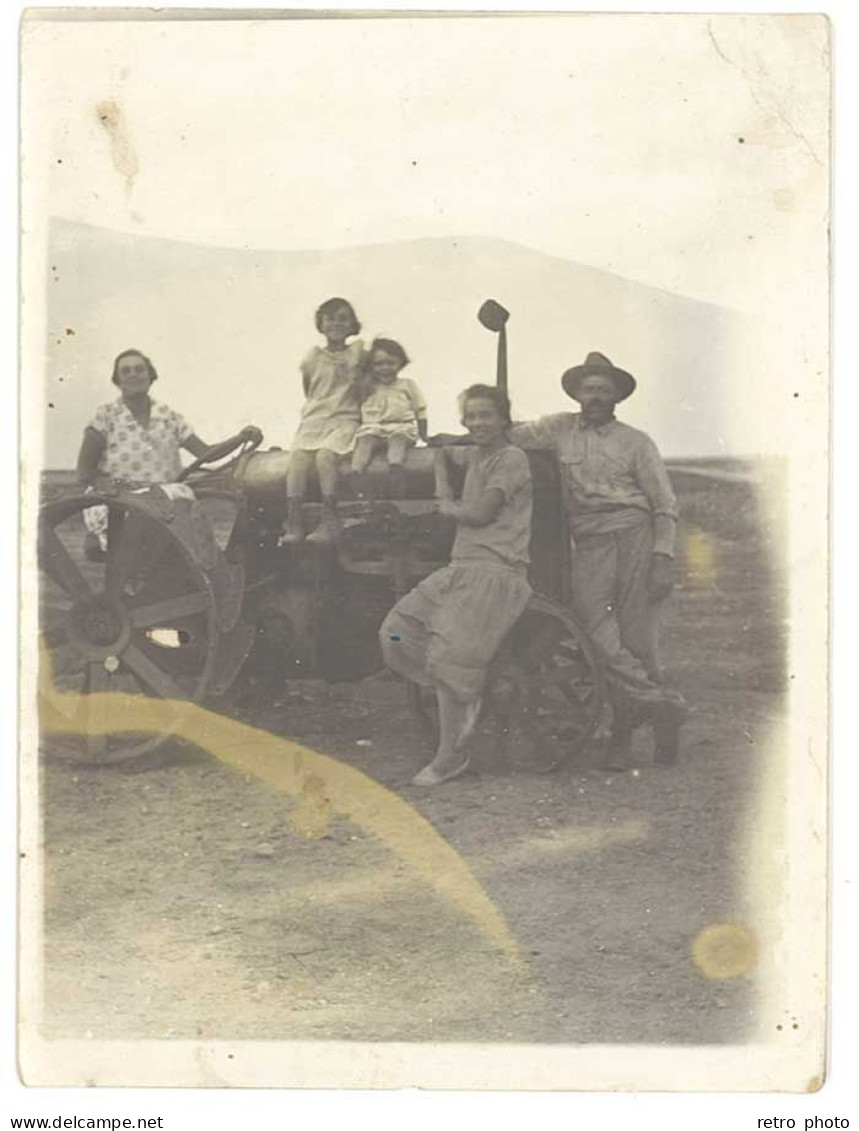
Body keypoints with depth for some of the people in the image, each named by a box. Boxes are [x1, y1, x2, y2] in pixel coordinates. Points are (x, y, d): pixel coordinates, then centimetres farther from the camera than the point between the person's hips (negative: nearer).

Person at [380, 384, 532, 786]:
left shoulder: (512, 459, -6)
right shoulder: (474, 455, 19)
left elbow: (481, 513, -15)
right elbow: (442, 452, 40)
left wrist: (449, 508, 4)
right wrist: (443, 491, 23)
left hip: (496, 574, -9)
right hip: (460, 568, 9)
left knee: (447, 657, -17)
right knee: (396, 633, -1)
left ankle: (450, 757, -6)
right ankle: (464, 700, 5)